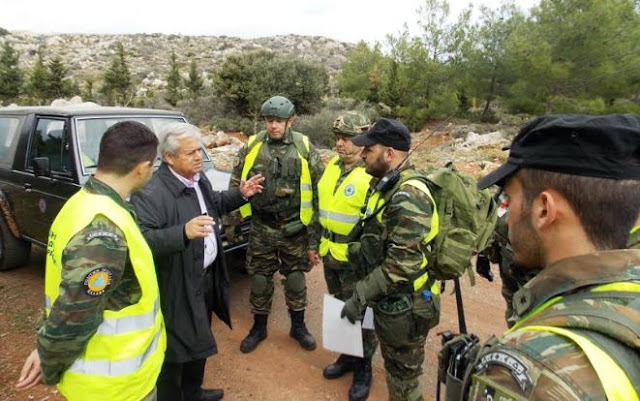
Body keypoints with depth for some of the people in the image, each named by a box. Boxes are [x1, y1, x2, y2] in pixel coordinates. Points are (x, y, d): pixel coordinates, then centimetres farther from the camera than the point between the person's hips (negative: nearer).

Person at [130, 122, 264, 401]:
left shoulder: (199, 178, 3)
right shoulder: (152, 194, -25)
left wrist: (240, 194, 7)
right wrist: (183, 232, -45)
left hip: (207, 277, 9)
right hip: (177, 287, -9)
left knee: (200, 339, 27)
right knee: (175, 350, 11)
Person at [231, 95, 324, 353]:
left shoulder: (304, 148, -7)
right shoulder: (252, 147, -3)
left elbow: (319, 191, -4)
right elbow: (235, 186, 6)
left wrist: (315, 236, -6)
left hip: (294, 228, -1)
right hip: (261, 228, 1)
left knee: (295, 278, 13)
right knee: (260, 279, 12)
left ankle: (298, 326, 35)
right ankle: (259, 327, 34)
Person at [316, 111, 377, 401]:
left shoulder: (372, 174, -17)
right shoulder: (331, 166, 6)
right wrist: (317, 242, 17)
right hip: (330, 254, 7)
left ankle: (363, 368, 29)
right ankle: (347, 356, 42)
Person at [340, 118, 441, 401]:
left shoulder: (409, 196, -27)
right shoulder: (389, 185, 6)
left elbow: (401, 265, -30)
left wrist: (361, 296, -24)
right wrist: (356, 250, 11)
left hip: (404, 306, -9)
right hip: (390, 300, 9)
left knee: (403, 374, 12)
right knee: (393, 364, 26)